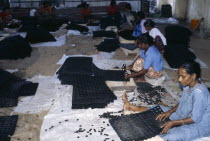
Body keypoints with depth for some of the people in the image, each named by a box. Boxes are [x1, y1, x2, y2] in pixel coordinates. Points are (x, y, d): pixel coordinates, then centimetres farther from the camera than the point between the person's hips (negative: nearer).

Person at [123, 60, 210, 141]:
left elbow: (196, 118, -25)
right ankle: (132, 107, 21)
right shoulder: (189, 85, -4)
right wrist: (169, 111, -4)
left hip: (198, 125, -8)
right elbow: (182, 103, 10)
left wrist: (173, 123, -24)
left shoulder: (199, 92, -31)